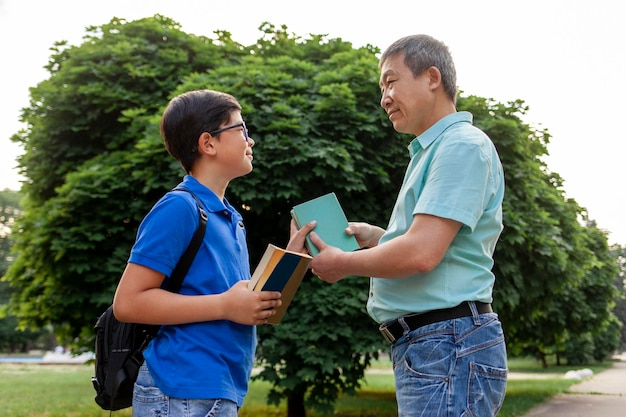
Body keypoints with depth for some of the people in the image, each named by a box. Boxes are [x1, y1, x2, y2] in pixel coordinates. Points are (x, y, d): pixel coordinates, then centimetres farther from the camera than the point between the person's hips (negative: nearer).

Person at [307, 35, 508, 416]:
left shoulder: (463, 145, -12)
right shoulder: (431, 152, 21)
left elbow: (421, 253, -21)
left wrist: (344, 263, -7)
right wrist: (378, 237, 12)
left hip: (449, 346, -10)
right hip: (421, 348, 10)